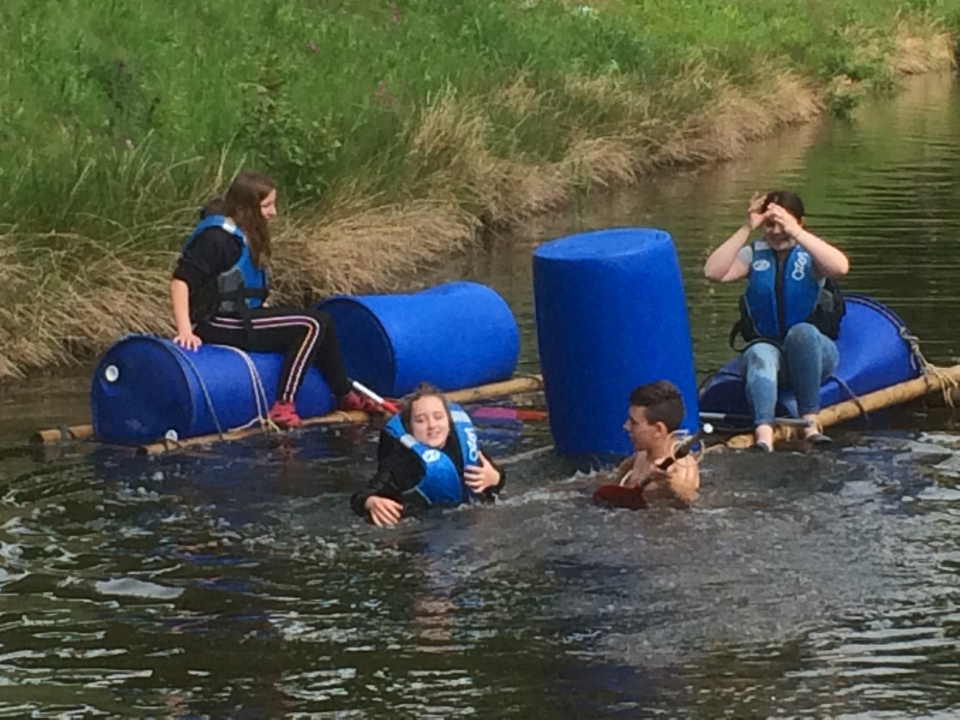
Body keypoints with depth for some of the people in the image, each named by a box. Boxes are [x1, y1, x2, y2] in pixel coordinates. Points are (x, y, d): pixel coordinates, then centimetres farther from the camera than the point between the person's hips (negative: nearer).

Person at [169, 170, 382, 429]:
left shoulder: (248, 235, 14)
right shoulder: (217, 236, -16)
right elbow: (180, 280, -21)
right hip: (219, 325, -10)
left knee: (322, 322, 5)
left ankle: (345, 395, 19)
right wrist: (185, 331, -27)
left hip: (244, 317, 10)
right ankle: (282, 407, -18)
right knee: (311, 326, -16)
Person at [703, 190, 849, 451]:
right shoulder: (754, 254, 8)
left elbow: (840, 267, -24)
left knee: (802, 332, -36)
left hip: (813, 349, -1)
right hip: (766, 345, 1)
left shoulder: (811, 253, 1)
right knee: (760, 353, -35)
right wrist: (746, 229, -16)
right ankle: (763, 432, -60)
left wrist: (795, 233, -29)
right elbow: (713, 272, -10)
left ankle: (810, 420, -33)